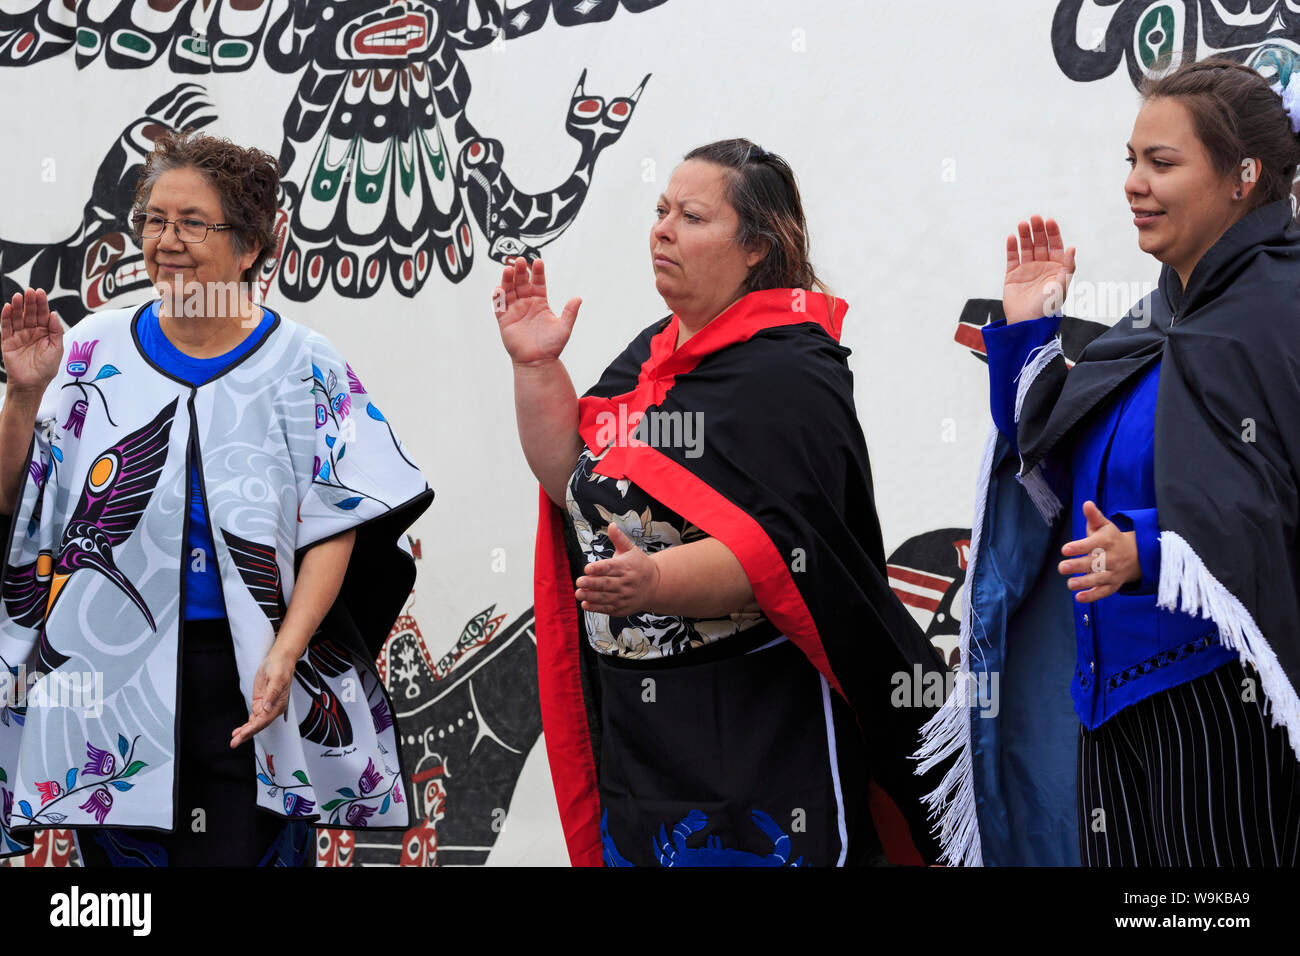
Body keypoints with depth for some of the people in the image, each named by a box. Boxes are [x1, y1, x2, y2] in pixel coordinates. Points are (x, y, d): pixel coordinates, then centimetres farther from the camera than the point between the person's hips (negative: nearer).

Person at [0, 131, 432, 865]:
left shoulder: (305, 365, -2)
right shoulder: (95, 351, 3)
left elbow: (333, 528, -5)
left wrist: (285, 654, -17)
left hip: (253, 681, -1)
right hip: (110, 676, 2)